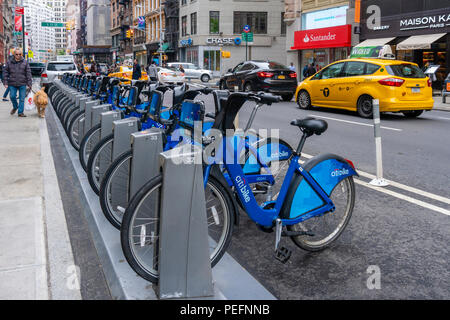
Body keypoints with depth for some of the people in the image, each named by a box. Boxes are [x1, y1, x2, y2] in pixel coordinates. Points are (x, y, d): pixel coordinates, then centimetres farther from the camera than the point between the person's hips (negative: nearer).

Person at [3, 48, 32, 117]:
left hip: (22, 84, -1)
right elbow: (6, 73, 7)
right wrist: (6, 83, 0)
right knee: (12, 96, -2)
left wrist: (29, 83, -3)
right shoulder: (9, 62, 4)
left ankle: (20, 112, 8)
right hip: (12, 84, 1)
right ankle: (15, 107, 26)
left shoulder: (25, 62, 2)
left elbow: (28, 73, 2)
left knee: (22, 98, -1)